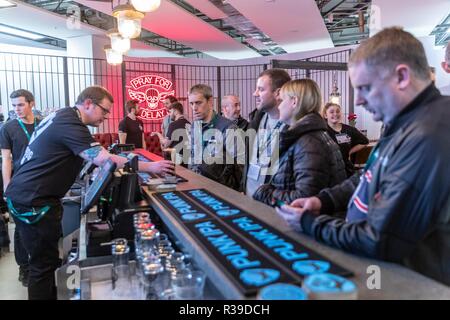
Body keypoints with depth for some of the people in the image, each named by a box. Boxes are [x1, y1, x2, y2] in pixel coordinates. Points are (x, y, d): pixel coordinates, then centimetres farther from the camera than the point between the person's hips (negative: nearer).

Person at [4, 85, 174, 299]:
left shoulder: (62, 116, 12)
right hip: (32, 201, -10)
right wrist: (150, 167, -25)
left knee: (46, 259, 18)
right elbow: (104, 160, -28)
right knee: (44, 264, 0)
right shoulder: (70, 124, -20)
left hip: (26, 195, 10)